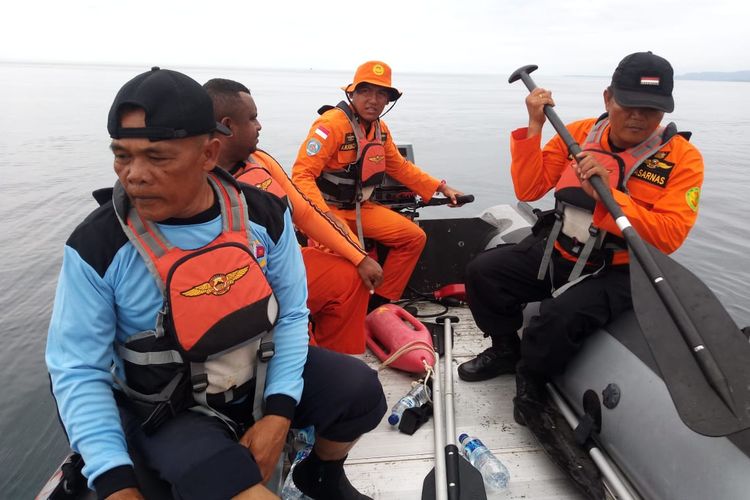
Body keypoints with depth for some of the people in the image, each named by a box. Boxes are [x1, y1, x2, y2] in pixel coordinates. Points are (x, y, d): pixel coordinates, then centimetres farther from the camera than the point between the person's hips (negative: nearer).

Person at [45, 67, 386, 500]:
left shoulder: (265, 216, -12)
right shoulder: (96, 248, -18)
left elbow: (291, 314, -5)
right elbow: (78, 370, -12)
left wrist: (278, 412, -15)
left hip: (261, 375, 4)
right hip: (170, 409, -3)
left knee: (361, 391, -8)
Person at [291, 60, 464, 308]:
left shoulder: (380, 129, 8)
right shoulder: (332, 123, -18)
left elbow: (400, 167, 19)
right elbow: (302, 175, -24)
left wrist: (442, 188, 14)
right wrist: (326, 217, -38)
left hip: (360, 207, 8)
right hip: (328, 209, -8)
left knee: (414, 237, 3)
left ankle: (378, 304, 10)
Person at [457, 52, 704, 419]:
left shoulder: (682, 156, -10)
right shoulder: (579, 133, 0)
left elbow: (669, 236, -20)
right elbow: (528, 190, -1)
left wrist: (606, 194, -31)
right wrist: (534, 126, -10)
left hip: (616, 272, -4)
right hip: (556, 252, 5)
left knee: (559, 317, -31)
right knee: (482, 271, -7)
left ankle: (530, 383, 3)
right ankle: (506, 350, 20)